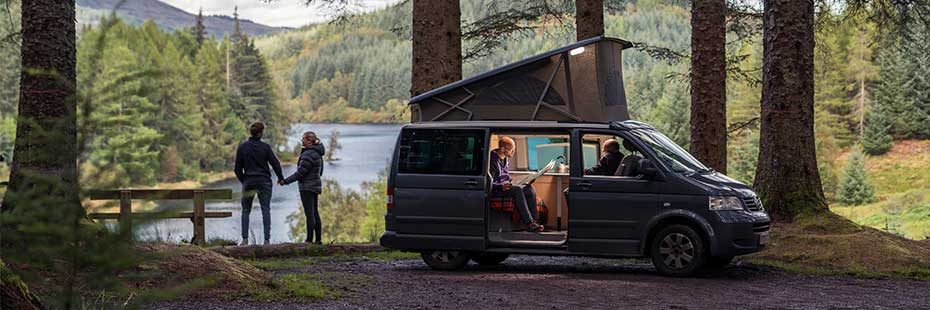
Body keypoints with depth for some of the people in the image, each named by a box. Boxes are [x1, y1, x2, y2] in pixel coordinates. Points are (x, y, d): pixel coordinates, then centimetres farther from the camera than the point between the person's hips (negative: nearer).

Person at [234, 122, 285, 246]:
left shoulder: (242, 147, -2)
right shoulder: (265, 147, -6)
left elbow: (238, 169, 1)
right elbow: (275, 163, -3)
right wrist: (280, 178, 12)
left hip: (248, 182, 1)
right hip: (264, 182, -1)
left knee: (246, 210, 10)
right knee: (266, 210, 2)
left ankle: (245, 239, 1)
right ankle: (267, 239, -4)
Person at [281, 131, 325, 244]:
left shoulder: (309, 154, -19)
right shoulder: (317, 153, 12)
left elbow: (300, 172, -21)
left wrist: (286, 181, -16)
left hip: (307, 188, -10)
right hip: (315, 186, 10)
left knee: (309, 214, -8)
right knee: (315, 213, 13)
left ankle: (309, 240, -7)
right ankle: (318, 239, 16)